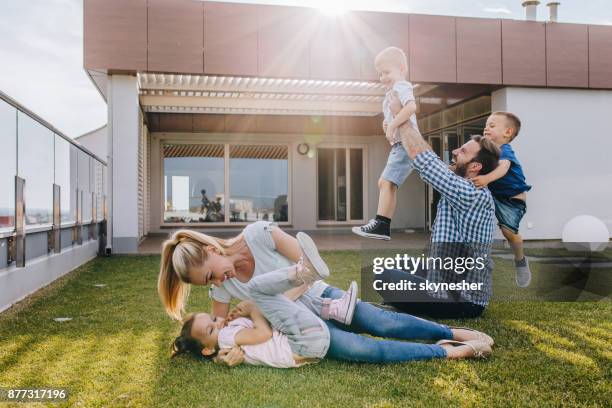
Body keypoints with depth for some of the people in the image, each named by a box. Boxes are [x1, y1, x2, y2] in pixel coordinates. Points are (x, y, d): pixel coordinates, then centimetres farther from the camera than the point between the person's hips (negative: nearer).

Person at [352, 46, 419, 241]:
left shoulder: (401, 86, -8)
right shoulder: (392, 92, 22)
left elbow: (411, 107, -28)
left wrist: (392, 127, -25)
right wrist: (387, 124, 9)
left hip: (406, 144, -11)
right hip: (399, 145, 11)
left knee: (386, 182, -16)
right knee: (385, 183, 10)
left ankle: (381, 226, -17)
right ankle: (382, 226, 12)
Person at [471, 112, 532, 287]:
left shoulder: (505, 151, -23)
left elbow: (503, 167, -44)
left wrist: (487, 178, -61)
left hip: (512, 198, -8)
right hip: (494, 193, 8)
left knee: (508, 230, -20)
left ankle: (520, 261, 8)